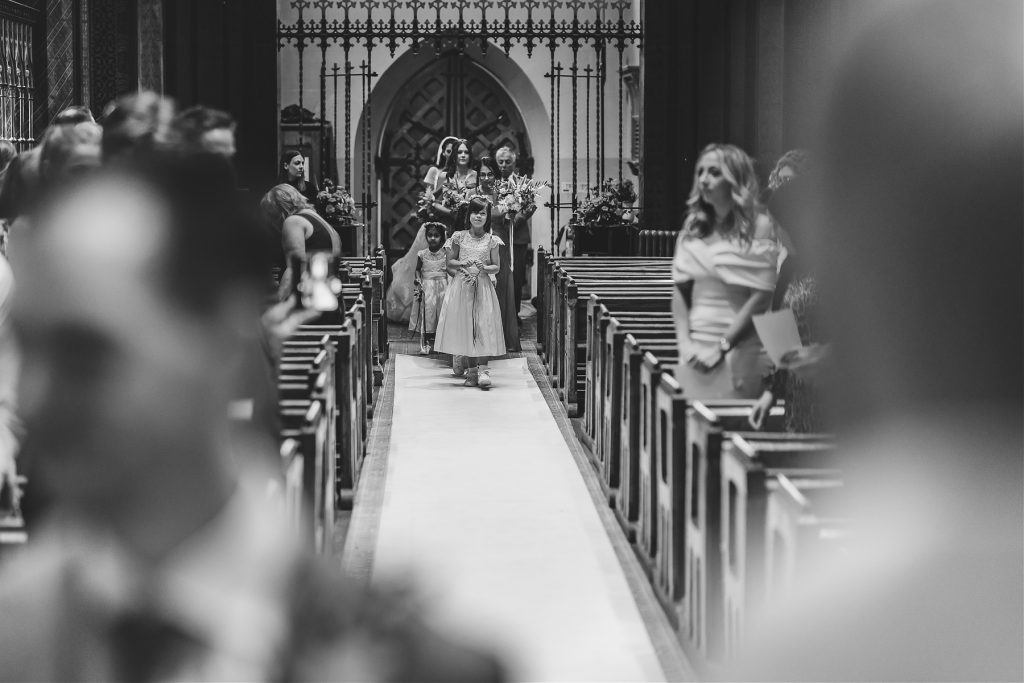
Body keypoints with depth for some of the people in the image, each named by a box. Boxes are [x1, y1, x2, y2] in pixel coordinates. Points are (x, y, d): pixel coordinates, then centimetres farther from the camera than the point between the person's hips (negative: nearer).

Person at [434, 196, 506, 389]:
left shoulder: (491, 240, 2)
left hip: (483, 286, -1)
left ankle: (483, 370, -12)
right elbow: (450, 261, 11)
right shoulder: (460, 237, 5)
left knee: (484, 327, -10)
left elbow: (496, 267, 4)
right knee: (465, 327, 1)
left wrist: (484, 267, -15)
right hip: (462, 286, 1)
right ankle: (472, 370, 9)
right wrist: (462, 264, -8)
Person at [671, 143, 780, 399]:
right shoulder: (693, 227, 10)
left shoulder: (758, 227, -5)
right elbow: (680, 290, 11)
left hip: (739, 350, -5)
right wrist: (684, 341, -3)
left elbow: (761, 297, -11)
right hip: (695, 352, 5)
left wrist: (721, 346, -13)